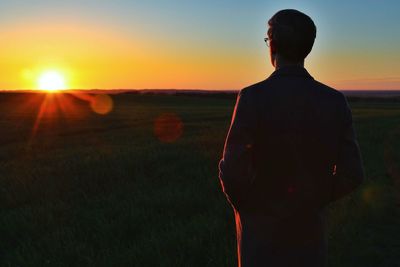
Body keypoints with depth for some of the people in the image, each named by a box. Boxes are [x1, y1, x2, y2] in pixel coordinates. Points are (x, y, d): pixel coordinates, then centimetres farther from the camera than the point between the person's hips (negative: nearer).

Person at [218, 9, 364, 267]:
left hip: (262, 227, -3)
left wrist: (243, 206, 1)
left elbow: (233, 172, -20)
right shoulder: (335, 101, -7)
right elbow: (351, 174, -5)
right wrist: (314, 201, 11)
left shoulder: (253, 97, -18)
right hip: (309, 227, 3)